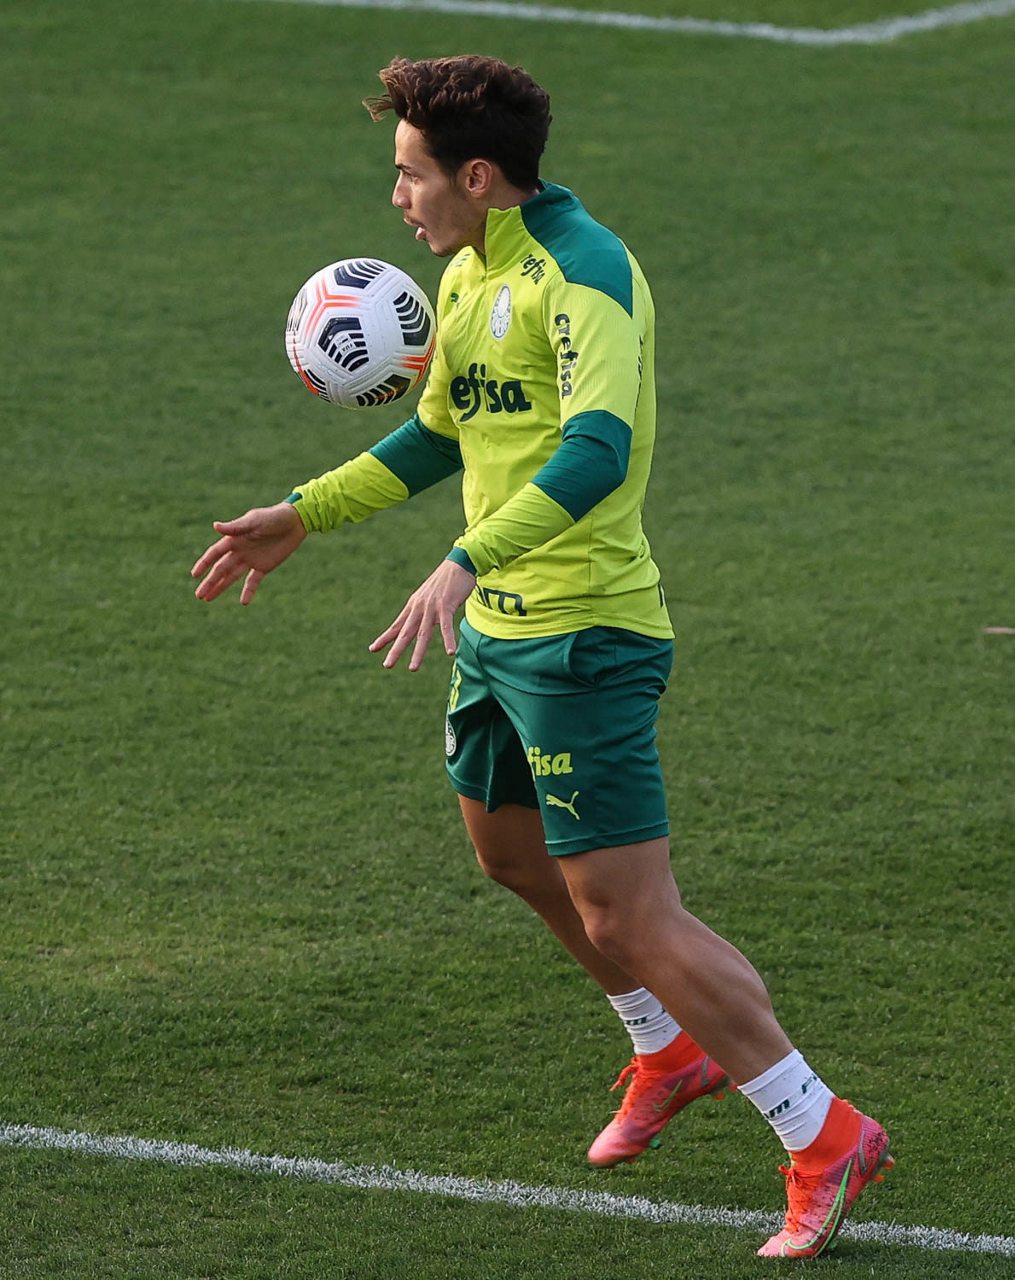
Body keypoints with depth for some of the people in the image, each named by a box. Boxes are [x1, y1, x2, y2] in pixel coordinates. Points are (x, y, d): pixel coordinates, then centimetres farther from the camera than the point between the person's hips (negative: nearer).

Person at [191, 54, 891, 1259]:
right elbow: (437, 435, 26)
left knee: (625, 913, -11)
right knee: (510, 850, 25)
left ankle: (823, 1138, -3)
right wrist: (302, 514, 22)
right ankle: (669, 1054, 47)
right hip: (497, 626, 10)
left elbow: (596, 448, -35)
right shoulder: (468, 275, 11)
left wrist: (467, 563, -44)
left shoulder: (580, 270, -20)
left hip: (582, 630, -10)